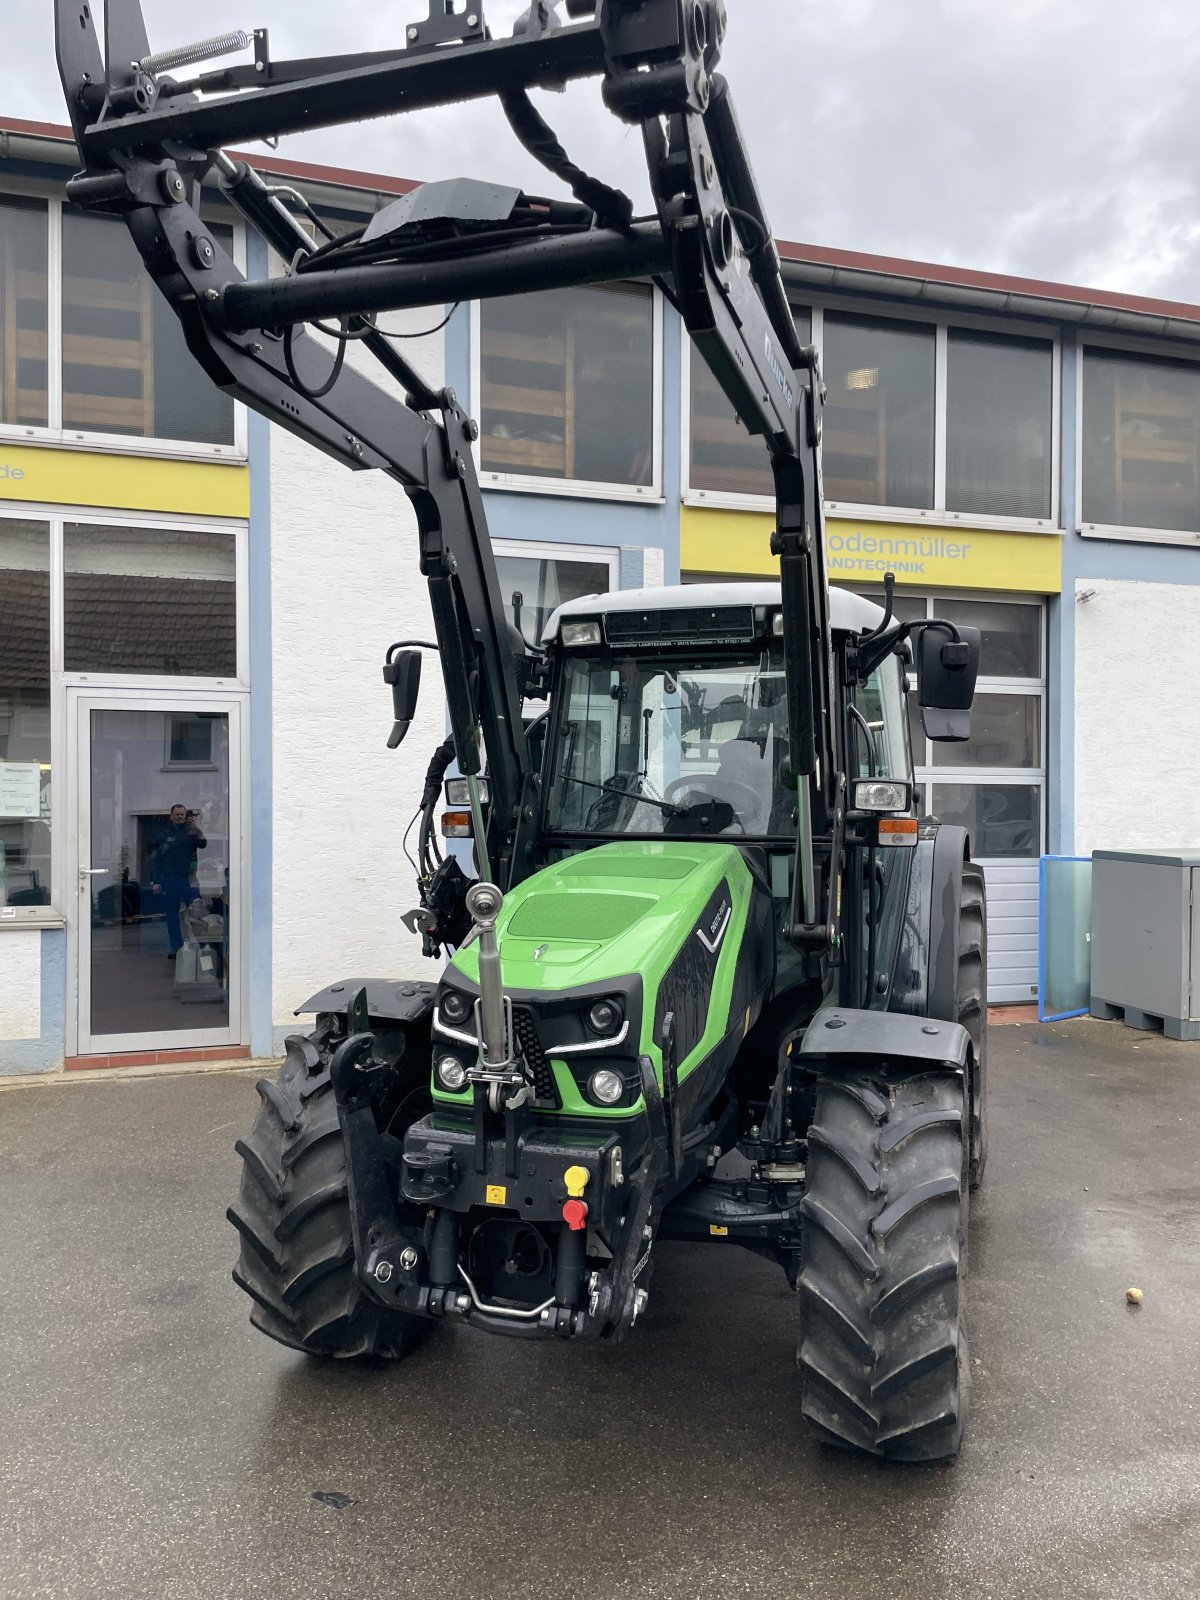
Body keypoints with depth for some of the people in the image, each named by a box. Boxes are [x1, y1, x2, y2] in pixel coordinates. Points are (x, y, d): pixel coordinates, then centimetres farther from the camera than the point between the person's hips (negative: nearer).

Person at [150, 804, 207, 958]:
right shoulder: (165, 836, 10)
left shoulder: (191, 833, 4)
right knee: (172, 915, 5)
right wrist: (156, 881, 5)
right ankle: (176, 946, 12)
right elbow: (155, 859, 12)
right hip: (169, 880, 3)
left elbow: (203, 844, -16)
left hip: (188, 879, -3)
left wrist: (194, 827, -26)